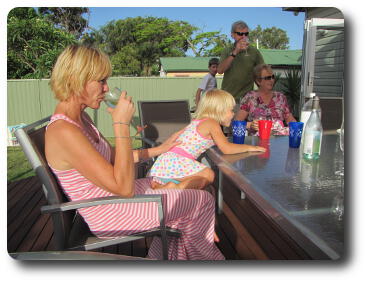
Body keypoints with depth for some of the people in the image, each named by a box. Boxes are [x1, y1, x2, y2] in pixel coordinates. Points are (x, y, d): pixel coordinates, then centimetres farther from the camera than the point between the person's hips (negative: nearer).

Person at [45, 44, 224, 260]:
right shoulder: (64, 132, -27)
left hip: (113, 196, 10)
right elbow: (124, 187, -29)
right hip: (108, 216, -9)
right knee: (203, 201, -2)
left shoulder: (80, 117, 3)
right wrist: (122, 124, -27)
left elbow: (113, 157, 12)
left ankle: (163, 258, 30)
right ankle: (202, 256, 30)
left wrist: (159, 149, 10)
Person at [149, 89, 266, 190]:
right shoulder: (211, 123, -5)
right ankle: (178, 187, -26)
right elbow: (227, 149, -12)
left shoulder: (198, 121, 22)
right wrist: (249, 147, 0)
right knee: (208, 175, -9)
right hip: (177, 161, -9)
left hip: (166, 159, 9)